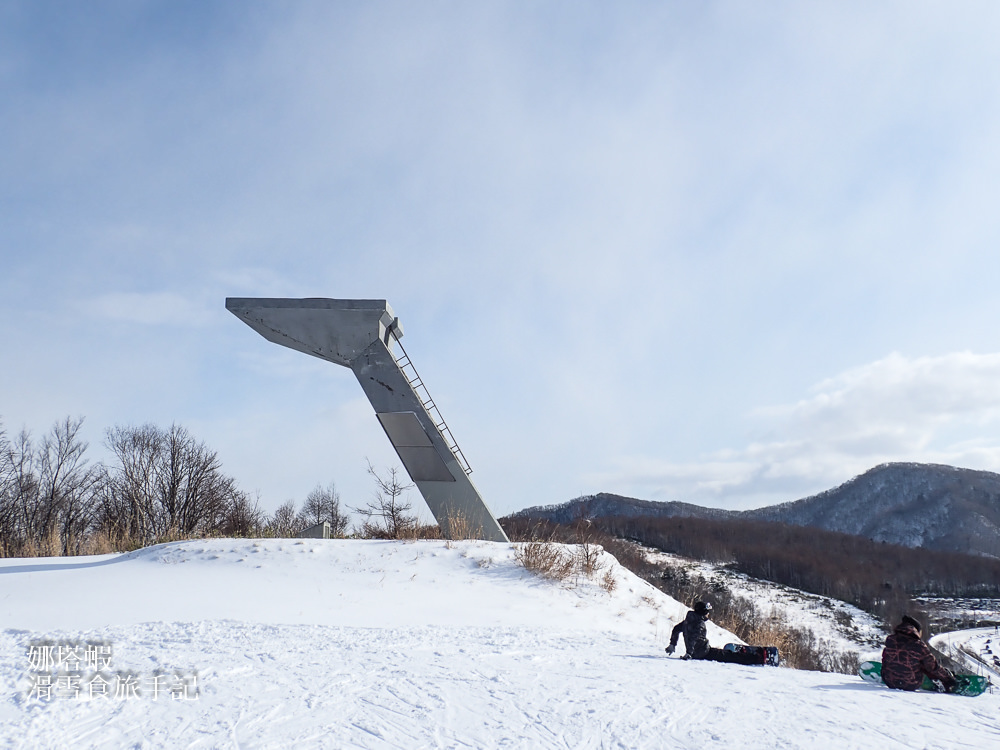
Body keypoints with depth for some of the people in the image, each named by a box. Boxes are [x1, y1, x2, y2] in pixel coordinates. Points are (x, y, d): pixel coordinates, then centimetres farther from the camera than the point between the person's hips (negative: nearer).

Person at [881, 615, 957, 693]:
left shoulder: (889, 639, -8)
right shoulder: (919, 646, -16)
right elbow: (933, 667, -5)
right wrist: (949, 678, 11)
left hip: (889, 682, 2)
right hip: (912, 686, -2)